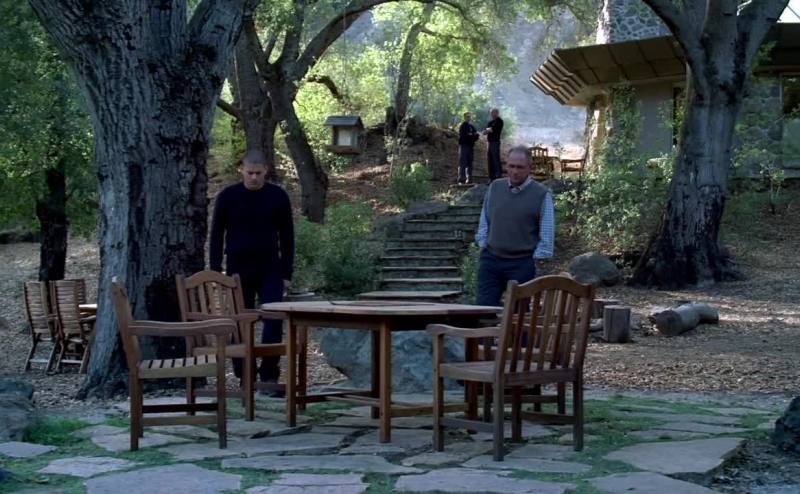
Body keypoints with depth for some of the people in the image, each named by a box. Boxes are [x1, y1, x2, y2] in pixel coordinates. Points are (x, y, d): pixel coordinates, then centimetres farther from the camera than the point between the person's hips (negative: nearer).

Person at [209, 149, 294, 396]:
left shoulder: (278, 196, 0)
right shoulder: (227, 196, -3)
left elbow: (287, 237, 5)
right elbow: (216, 235, 3)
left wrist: (287, 273, 1)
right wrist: (215, 273, -1)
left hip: (270, 269, 0)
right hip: (238, 269, 0)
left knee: (274, 321, -10)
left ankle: (269, 376, -4)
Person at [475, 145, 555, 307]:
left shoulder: (542, 195, -5)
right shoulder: (494, 187, 7)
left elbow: (547, 234, -4)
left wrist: (534, 260, -7)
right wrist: (483, 244, 9)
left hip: (522, 264, -3)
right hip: (491, 259, 3)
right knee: (483, 307, 0)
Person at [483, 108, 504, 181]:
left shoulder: (499, 121, -3)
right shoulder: (490, 122, 20)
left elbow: (492, 129, -13)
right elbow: (484, 132, 13)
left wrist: (487, 130, 6)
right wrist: (489, 130, -6)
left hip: (495, 142, -8)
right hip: (490, 142, 8)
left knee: (496, 159, -12)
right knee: (490, 160, 8)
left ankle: (499, 176, -12)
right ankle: (492, 177, 12)